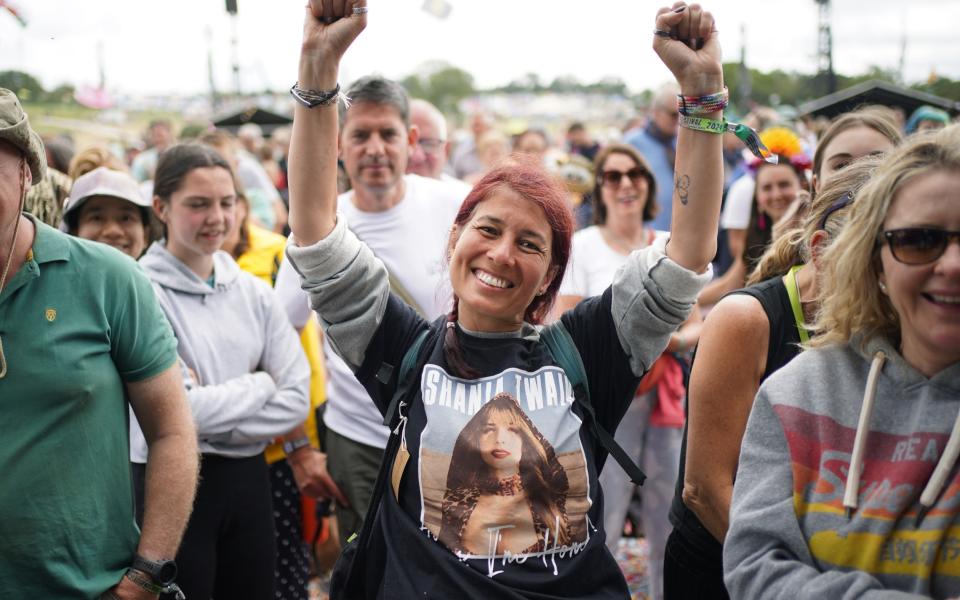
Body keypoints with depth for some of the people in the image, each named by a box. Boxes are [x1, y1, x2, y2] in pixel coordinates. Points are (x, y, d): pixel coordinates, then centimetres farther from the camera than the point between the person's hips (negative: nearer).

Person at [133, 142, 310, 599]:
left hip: (246, 478, 5)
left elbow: (296, 398, -1)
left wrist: (217, 428, -12)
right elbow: (177, 409, -18)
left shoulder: (253, 291, 4)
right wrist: (259, 384, -5)